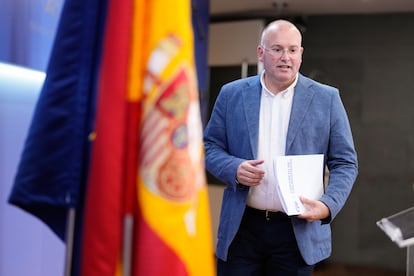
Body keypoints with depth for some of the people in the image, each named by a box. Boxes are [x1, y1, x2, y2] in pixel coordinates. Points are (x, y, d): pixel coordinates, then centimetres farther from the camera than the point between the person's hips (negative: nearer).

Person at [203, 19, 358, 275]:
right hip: (241, 228, 1)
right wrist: (233, 168, -12)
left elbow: (345, 163, 2)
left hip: (299, 231, -1)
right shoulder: (232, 94, 5)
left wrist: (328, 205, -15)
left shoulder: (326, 98, 1)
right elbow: (210, 146, 9)